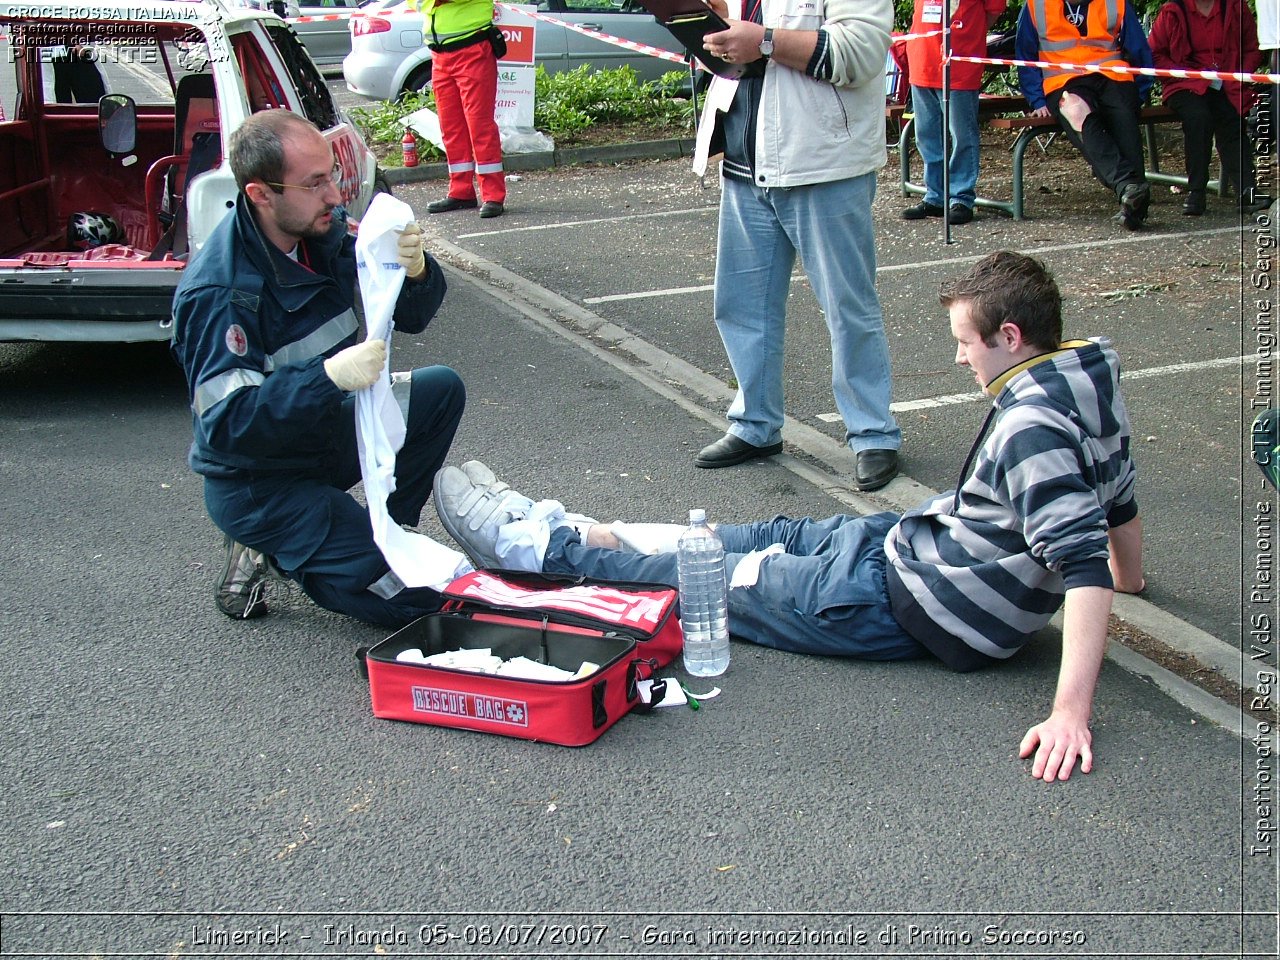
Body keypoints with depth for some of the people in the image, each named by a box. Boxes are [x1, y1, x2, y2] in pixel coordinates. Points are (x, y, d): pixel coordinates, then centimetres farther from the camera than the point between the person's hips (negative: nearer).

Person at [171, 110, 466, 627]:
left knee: (441, 389, 4)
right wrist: (329, 376, -44)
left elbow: (410, 314, -2)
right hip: (255, 485, -8)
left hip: (323, 436, 8)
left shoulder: (321, 233, -5)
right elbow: (227, 422, -33)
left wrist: (414, 270, -26)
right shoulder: (218, 293, -27)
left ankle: (376, 536, 7)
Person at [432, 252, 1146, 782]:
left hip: (920, 605, -10)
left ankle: (534, 547, 22)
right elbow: (1120, 495, 14)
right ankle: (563, 530, 34)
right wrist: (1129, 576, 32)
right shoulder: (1088, 379, -1)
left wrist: (1072, 711, -40)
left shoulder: (1031, 426, -29)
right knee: (772, 538, 19)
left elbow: (1083, 560, -37)